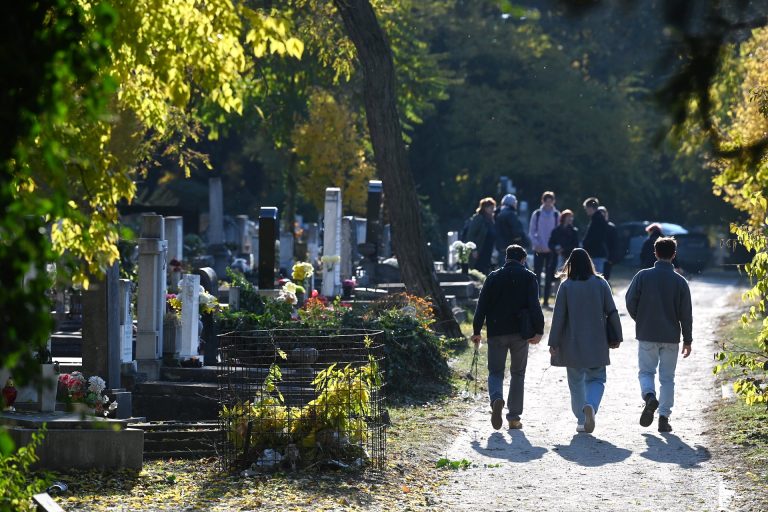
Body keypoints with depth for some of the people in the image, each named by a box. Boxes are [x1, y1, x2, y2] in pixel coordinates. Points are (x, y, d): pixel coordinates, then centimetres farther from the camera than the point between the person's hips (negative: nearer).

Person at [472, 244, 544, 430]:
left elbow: (482, 306, 2)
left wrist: (477, 331, 6)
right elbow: (534, 306, -9)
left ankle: (496, 399, -24)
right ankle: (514, 417, 8)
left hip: (496, 332, 0)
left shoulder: (493, 277, 5)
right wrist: (538, 331, -11)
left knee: (495, 371, 8)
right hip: (520, 333, 0)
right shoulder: (528, 277, 1)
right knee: (518, 374, 11)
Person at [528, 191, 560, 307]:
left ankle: (546, 300, 9)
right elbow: (531, 232, 4)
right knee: (537, 274, -3)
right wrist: (536, 244, -11)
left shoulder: (557, 215, 2)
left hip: (552, 250, 0)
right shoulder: (537, 214, 2)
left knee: (549, 276, 4)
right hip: (539, 250, 0)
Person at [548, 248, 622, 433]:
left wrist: (553, 342, -2)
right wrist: (617, 337, 9)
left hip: (572, 345, 0)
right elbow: (612, 312, 0)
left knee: (576, 382, 12)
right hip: (597, 343, 1)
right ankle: (591, 405, -20)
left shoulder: (566, 286, -6)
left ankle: (582, 420, 13)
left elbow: (558, 316, -7)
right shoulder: (601, 284, -3)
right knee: (596, 379, 9)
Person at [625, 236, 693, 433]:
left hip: (646, 335, -1)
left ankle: (649, 396, -18)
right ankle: (664, 416, 5)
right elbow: (686, 314, -1)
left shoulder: (643, 276, -6)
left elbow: (630, 301, -6)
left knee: (646, 371, 12)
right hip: (671, 336, 1)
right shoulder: (680, 282, -3)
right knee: (667, 378, 9)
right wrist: (687, 340, 9)